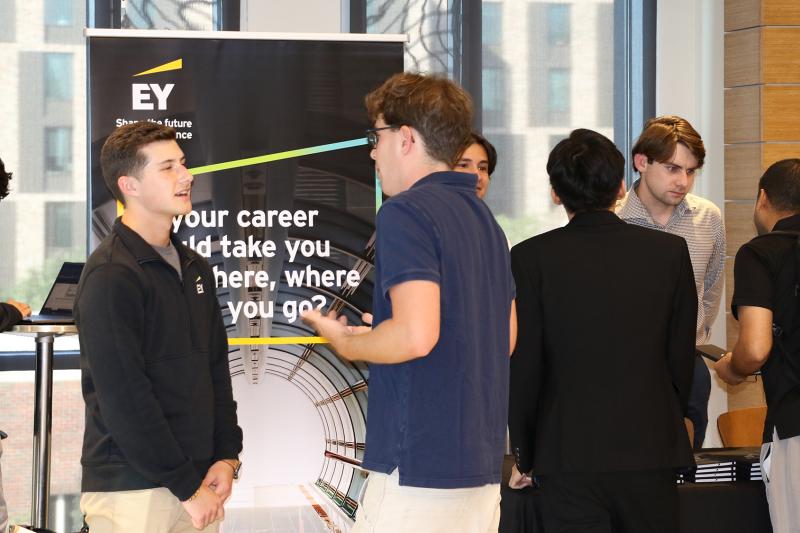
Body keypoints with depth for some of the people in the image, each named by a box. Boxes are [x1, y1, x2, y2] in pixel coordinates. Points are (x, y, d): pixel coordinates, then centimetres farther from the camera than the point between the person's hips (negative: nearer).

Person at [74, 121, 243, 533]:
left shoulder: (194, 267, 13)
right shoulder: (110, 276, -13)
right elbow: (124, 398, -18)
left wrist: (227, 456, 4)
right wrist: (187, 487, -16)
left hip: (197, 487, 7)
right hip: (131, 492, -7)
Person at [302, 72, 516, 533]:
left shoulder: (407, 212, -12)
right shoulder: (484, 218, 16)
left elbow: (417, 336, -23)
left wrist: (346, 343, -4)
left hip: (418, 463, -9)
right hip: (482, 463, 9)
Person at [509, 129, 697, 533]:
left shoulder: (531, 258, -6)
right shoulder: (670, 252, -1)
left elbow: (522, 366, -4)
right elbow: (681, 357, 4)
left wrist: (523, 456, 7)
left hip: (568, 457, -2)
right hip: (652, 452, 2)